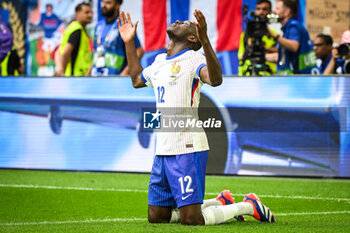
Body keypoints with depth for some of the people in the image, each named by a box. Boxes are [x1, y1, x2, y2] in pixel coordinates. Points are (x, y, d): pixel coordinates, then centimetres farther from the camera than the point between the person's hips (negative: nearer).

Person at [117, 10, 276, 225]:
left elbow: (215, 79, -29)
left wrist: (205, 41, -39)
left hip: (188, 149, -8)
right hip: (163, 150, 8)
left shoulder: (192, 59, -8)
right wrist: (129, 43, 33)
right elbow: (137, 80, 38)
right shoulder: (159, 62, 17)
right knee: (156, 217, 10)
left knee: (191, 220, -14)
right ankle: (221, 203, 25)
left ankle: (249, 206, 8)